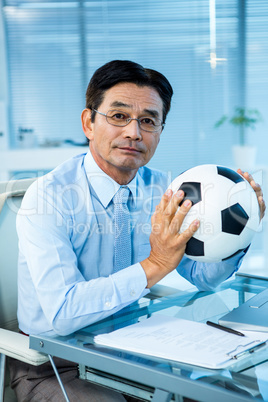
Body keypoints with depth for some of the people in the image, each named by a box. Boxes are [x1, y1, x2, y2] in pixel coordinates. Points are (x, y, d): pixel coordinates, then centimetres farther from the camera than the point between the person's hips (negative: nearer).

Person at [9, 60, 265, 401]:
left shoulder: (160, 191, -1)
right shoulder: (49, 197, -20)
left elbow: (202, 275, 5)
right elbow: (62, 314, -30)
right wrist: (155, 265, -34)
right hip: (54, 368, -5)